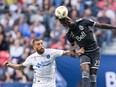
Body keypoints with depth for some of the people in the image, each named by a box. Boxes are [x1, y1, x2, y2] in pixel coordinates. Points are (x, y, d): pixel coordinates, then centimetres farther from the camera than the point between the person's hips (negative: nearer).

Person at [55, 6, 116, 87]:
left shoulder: (82, 22, -8)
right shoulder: (69, 34, -1)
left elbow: (100, 25, -3)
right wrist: (73, 48, -1)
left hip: (95, 52, 0)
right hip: (84, 53, 0)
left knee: (92, 76, -4)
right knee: (85, 73, -22)